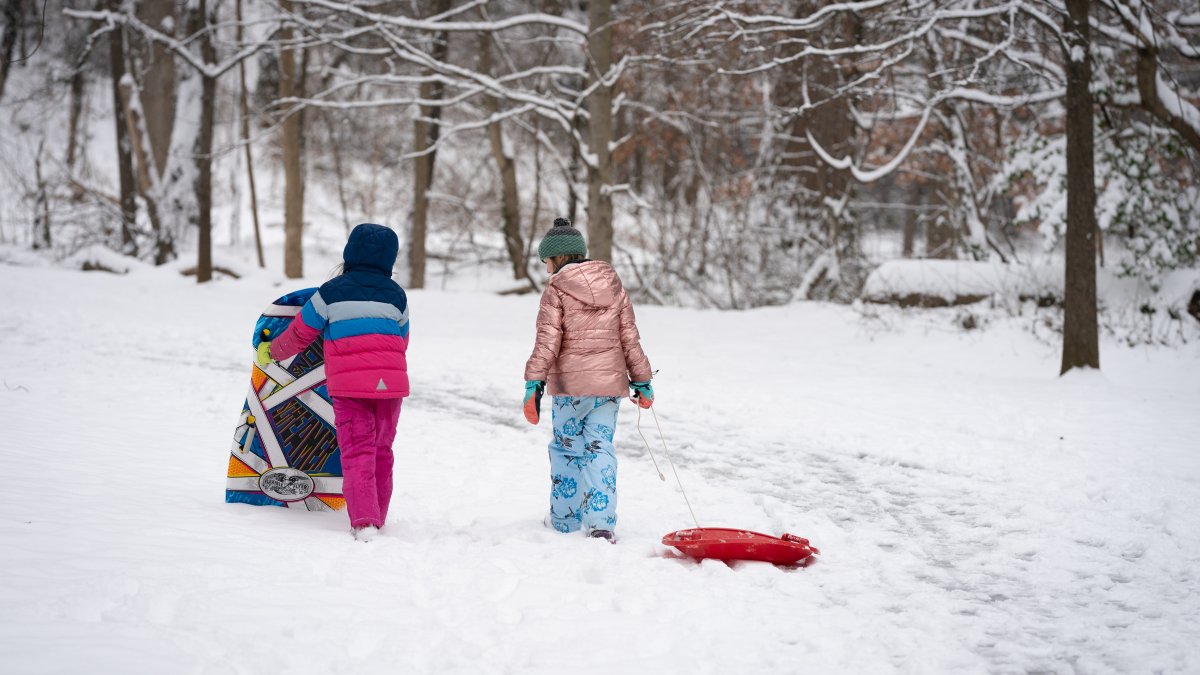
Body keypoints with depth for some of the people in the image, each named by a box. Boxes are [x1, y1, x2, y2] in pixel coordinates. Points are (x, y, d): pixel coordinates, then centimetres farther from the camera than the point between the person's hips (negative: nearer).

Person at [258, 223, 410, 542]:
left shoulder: (331, 292, 2)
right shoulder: (396, 294, 11)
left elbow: (300, 333, 10)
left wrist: (271, 351, 28)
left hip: (348, 384, -3)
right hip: (390, 383, 3)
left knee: (357, 451, -5)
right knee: (382, 451, 15)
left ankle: (364, 522, -20)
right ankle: (377, 518, 22)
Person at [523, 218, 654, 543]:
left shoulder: (556, 290, -6)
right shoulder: (614, 285, 8)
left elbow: (547, 342, -11)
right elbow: (630, 337, 9)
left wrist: (533, 384, -10)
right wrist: (642, 381, 14)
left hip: (569, 384, -3)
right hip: (610, 383, 3)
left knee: (566, 450, 11)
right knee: (600, 450, 6)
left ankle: (565, 522, 15)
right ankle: (601, 523, -5)